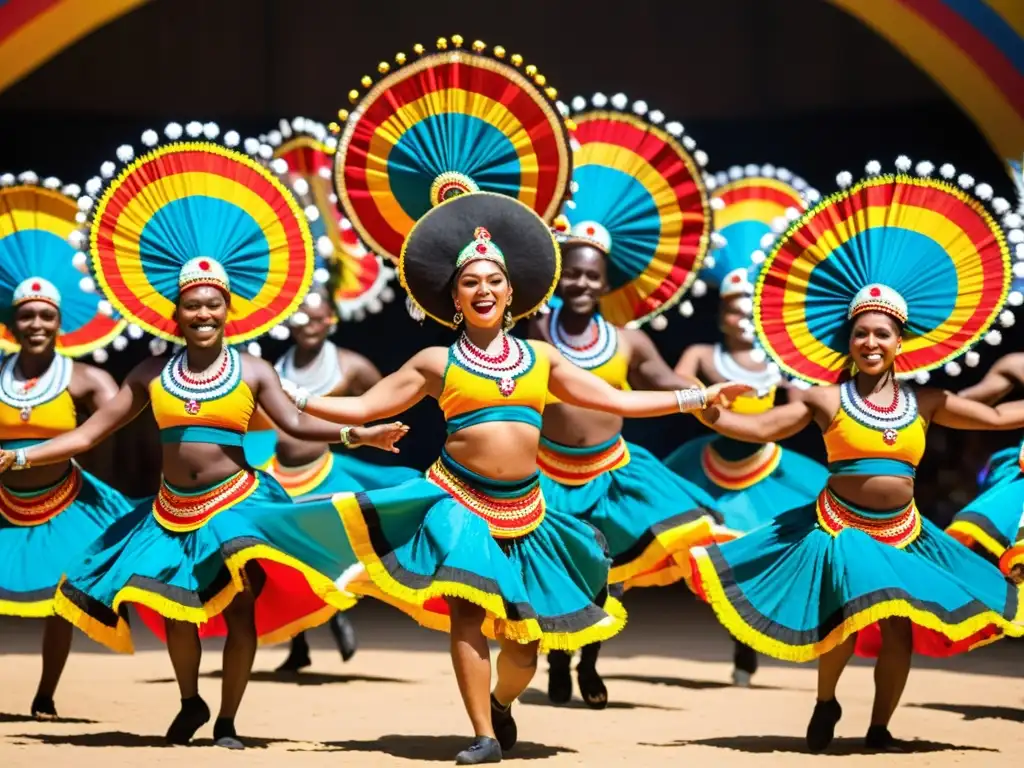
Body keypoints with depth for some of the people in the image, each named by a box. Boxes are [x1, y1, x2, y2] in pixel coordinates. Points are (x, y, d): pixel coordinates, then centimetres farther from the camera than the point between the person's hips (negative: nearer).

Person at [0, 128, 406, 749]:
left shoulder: (252, 372, -2)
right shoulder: (153, 376, 3)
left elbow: (295, 422, -13)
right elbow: (91, 432, 4)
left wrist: (353, 434, -30)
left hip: (235, 504, -2)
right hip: (172, 511, 2)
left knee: (239, 613, -3)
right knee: (175, 610, 5)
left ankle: (227, 722, 8)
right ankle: (191, 703, 30)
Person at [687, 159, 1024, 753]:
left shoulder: (925, 403, 4)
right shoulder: (828, 400, -4)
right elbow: (761, 428, -8)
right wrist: (707, 414, -22)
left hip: (902, 535, 3)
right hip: (841, 529, -3)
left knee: (900, 630, -1)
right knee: (845, 623, -14)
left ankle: (880, 730, 15)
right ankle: (826, 705, 14)